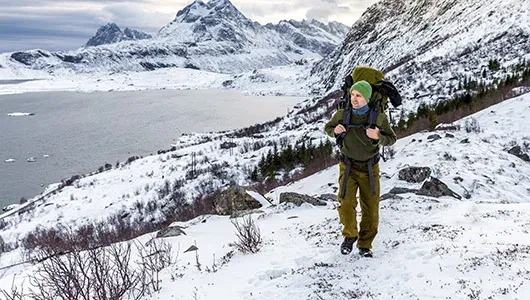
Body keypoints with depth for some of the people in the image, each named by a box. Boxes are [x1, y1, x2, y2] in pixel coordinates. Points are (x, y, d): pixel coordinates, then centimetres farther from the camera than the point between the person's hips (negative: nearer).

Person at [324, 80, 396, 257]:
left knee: (371, 209, 4)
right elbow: (328, 128, 6)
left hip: (370, 168, 1)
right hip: (348, 167, 0)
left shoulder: (379, 117, -15)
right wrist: (335, 131, -18)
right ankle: (350, 235, 8)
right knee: (346, 203, -19)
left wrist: (378, 137, -27)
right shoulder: (342, 114, -12)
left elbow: (391, 139, -5)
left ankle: (365, 245, 22)